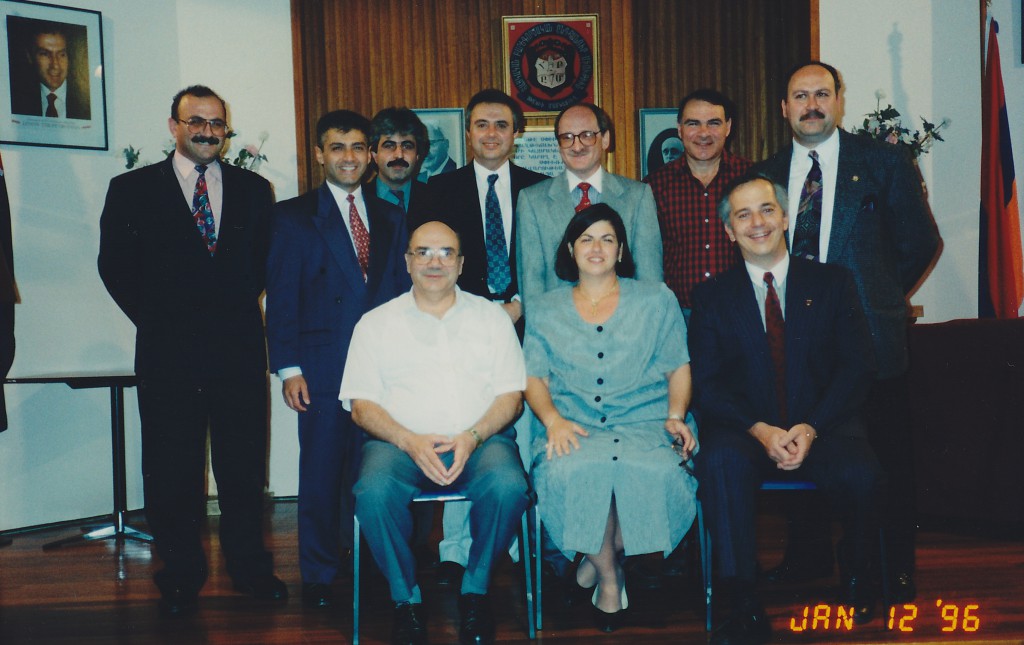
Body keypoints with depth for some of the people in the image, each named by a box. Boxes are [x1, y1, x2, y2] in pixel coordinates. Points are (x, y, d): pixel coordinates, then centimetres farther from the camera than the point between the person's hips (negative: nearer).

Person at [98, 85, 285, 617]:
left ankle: (249, 566, 22)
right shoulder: (131, 190, 4)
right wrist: (156, 319, 1)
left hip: (239, 351, 2)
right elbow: (115, 264, 4)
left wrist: (241, 307, 4)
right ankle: (181, 576, 19)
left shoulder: (254, 190, 10)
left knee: (244, 464, 7)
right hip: (168, 354, -1)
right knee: (171, 471, 5)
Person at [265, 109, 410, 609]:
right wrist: (288, 368, -7)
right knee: (322, 473, 2)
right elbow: (281, 297, 0)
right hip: (323, 367, -3)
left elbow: (403, 291, 14)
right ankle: (318, 576, 15)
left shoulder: (390, 217, 15)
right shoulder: (294, 216, 5)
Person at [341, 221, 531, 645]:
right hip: (401, 442, 0)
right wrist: (410, 442, -13)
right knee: (374, 494, -33)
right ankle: (406, 600, -9)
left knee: (508, 487, -32)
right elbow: (361, 405, 5)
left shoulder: (491, 317, 14)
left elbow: (511, 396, 7)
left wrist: (473, 437, -12)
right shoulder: (376, 323, 13)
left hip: (480, 440, 1)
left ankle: (475, 591, -7)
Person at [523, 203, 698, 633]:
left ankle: (605, 554, -8)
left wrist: (676, 415, -6)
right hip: (575, 428, 0)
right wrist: (553, 419, -9)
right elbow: (533, 377, 11)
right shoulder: (545, 310, 18)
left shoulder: (656, 300, 17)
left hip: (645, 423, 0)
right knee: (571, 471, -36)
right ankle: (609, 576, -13)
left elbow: (678, 368, 13)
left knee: (657, 472, -36)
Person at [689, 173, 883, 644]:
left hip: (822, 428, 1)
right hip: (746, 432, 0)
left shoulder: (831, 283, 11)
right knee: (721, 461, -34)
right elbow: (708, 385, 1)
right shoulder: (713, 296, 10)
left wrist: (811, 428, -14)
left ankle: (854, 578, 1)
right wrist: (761, 430, -17)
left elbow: (856, 369, 2)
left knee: (860, 474, -31)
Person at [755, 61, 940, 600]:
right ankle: (809, 555, 27)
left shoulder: (882, 162, 1)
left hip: (869, 335, -3)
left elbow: (920, 241, 5)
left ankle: (895, 570, 16)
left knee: (887, 456, 3)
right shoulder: (767, 174, 10)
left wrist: (880, 296, 4)